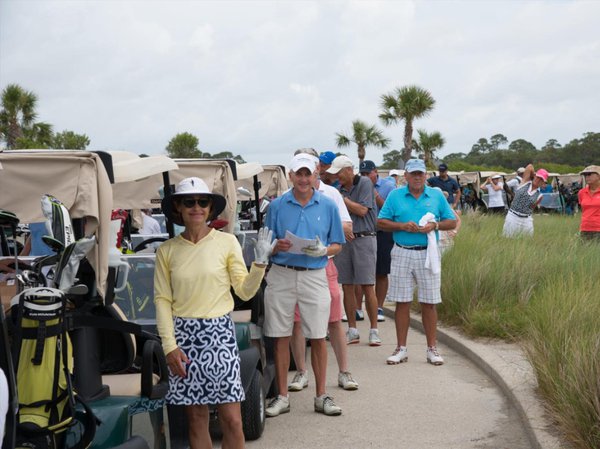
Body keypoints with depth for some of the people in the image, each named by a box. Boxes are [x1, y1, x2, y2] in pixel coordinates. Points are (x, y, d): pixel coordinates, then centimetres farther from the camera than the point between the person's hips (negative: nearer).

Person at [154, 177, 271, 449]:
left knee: (232, 420, -2)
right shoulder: (167, 250, 4)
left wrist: (260, 263, -15)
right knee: (196, 417, 7)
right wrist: (170, 346, -5)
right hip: (183, 335, 1)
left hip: (219, 333, -1)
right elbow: (162, 300, 3)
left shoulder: (227, 242, 1)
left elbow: (245, 291, 1)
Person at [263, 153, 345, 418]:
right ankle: (282, 396, 14)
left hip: (315, 275, 0)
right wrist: (277, 246, -14)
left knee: (318, 338, 2)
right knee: (281, 338, 4)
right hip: (282, 275, 0)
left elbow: (337, 245, 9)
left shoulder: (328, 206, 6)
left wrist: (323, 250, -12)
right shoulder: (277, 206, 4)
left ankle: (321, 396, 13)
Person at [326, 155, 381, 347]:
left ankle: (374, 330, 3)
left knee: (367, 287, -5)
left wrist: (341, 199, -7)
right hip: (344, 239, 6)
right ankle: (352, 331, 12)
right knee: (347, 287, 5)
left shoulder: (364, 183, -3)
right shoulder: (340, 189, 13)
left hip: (364, 239, -6)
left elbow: (362, 210, -11)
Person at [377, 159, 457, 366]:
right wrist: (403, 226, -12)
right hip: (402, 254, 0)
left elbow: (452, 222, 9)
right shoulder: (395, 195, 5)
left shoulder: (437, 195, 7)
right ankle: (401, 349, 11)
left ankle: (432, 349, 11)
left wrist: (435, 225, -10)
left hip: (427, 254, 0)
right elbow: (381, 222, 3)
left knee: (429, 303, 2)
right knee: (402, 302, 3)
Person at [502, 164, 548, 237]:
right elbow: (529, 167, 0)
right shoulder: (526, 182, 4)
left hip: (526, 220, 2)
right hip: (512, 217, -2)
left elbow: (531, 208, 12)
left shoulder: (539, 196, 7)